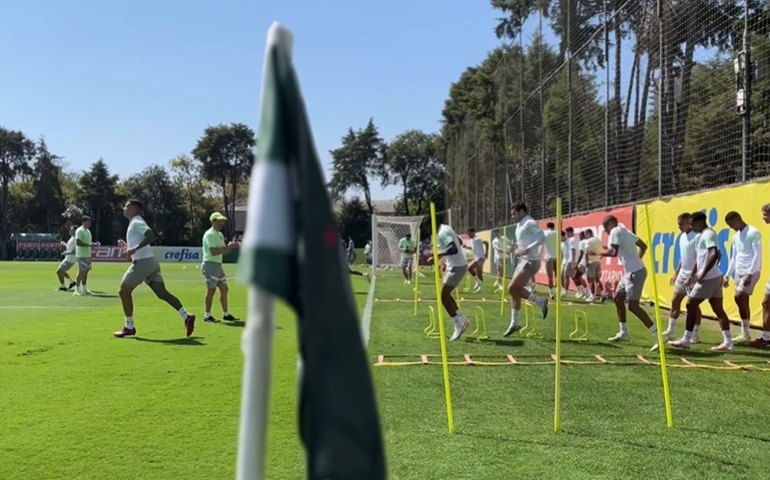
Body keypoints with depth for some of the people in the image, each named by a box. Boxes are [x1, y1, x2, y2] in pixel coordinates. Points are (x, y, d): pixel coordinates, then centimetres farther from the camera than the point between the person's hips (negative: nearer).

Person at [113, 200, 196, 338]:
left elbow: (151, 235, -24)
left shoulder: (136, 222, -6)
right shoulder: (134, 223, 24)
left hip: (143, 262, -9)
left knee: (124, 291, 1)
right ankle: (186, 317, -6)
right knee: (162, 292, 2)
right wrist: (127, 246, 21)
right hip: (149, 261, 9)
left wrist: (135, 249, -25)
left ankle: (129, 327, 6)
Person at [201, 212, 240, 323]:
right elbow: (213, 251, -23)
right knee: (211, 290, -4)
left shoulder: (220, 234, 17)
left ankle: (226, 314, 16)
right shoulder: (210, 234, -13)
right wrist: (228, 247, -22)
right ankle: (207, 315, 5)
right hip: (210, 264, -9)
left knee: (224, 289, 9)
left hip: (218, 265, 9)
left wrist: (231, 246, 0)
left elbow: (223, 250, 17)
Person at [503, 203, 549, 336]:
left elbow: (542, 237, -23)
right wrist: (517, 250, 9)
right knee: (514, 291, 6)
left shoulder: (529, 223, -11)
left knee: (512, 288, -13)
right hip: (523, 260, 9)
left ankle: (540, 301, 3)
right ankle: (514, 323, 14)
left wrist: (527, 249, -26)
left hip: (530, 261, -9)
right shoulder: (520, 225, 17)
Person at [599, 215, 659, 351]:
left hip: (635, 273, -10)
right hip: (630, 272, 10)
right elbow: (643, 246, 25)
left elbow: (613, 252, -20)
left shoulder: (616, 231, -10)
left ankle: (656, 334, -13)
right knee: (618, 298, 18)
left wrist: (600, 253, -3)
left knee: (633, 306, -11)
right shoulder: (624, 231, 18)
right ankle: (623, 332, 26)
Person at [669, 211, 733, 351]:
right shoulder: (703, 235, 19)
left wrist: (702, 274, -25)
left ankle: (686, 340, 5)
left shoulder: (708, 234, -12)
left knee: (691, 305, -2)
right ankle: (727, 342, 6)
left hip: (708, 278, -10)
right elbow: (699, 259, 26)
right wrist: (692, 276, 25)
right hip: (715, 278, 10)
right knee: (718, 310, 7)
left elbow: (714, 254, -26)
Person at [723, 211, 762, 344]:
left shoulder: (753, 233, -10)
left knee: (739, 297, -16)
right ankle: (745, 334, 9)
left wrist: (750, 274, -20)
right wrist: (728, 275, 15)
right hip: (739, 272, 8)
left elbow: (758, 255, -14)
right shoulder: (736, 236, 15)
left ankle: (746, 332, -8)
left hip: (751, 272, -8)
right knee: (743, 301, 6)